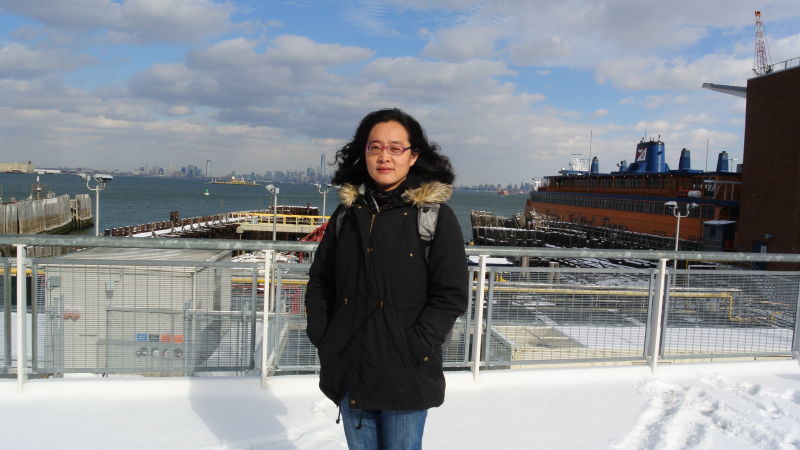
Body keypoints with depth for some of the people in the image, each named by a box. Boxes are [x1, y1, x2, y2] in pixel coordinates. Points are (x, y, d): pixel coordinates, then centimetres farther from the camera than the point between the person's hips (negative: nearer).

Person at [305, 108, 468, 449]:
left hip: (405, 380, -4)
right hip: (349, 374, 4)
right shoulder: (347, 213, 6)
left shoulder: (436, 215, -6)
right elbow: (319, 281, 12)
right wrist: (322, 338, 1)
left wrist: (411, 351, -16)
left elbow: (451, 296, -10)